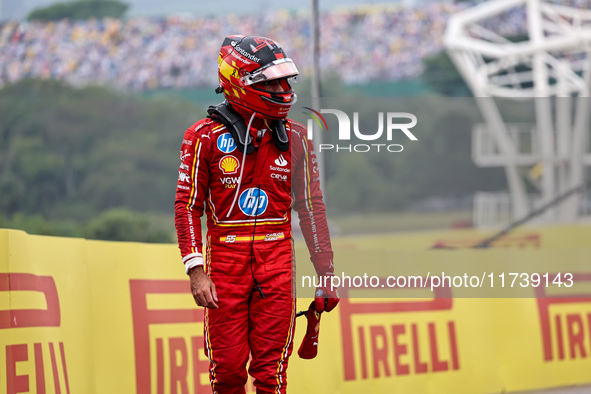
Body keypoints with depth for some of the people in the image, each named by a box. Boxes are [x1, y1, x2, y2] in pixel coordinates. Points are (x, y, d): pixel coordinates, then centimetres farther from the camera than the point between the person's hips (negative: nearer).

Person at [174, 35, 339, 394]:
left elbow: (311, 208, 13)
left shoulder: (294, 138, 8)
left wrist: (326, 272, 10)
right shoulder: (206, 136, -1)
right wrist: (196, 271, -9)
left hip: (277, 260, 2)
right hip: (225, 258, -2)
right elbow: (188, 206, 0)